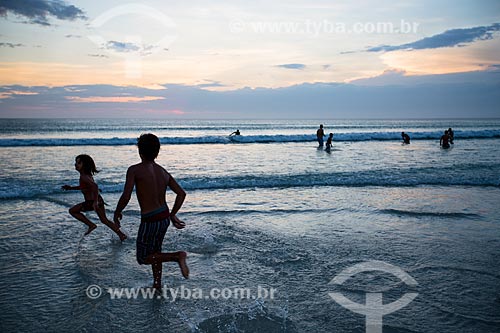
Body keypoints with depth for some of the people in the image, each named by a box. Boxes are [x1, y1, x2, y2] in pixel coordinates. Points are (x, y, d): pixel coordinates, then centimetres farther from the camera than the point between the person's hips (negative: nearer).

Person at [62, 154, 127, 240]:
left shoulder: (83, 176, -20)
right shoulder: (87, 174, 8)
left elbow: (95, 186, -35)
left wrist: (95, 201, -33)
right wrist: (71, 188, 20)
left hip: (91, 203, -9)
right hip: (99, 200, 9)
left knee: (72, 211, 11)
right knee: (104, 220, 21)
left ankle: (91, 225, 9)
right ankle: (122, 235, 20)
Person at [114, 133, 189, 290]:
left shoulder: (134, 170, -13)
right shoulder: (163, 172, 5)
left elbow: (126, 197, -21)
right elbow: (181, 193, 4)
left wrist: (117, 213, -2)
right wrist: (172, 215, 15)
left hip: (150, 221, -7)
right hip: (165, 218, 7)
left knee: (143, 258, 10)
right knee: (155, 251, 26)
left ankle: (177, 256, -9)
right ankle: (157, 285, 34)